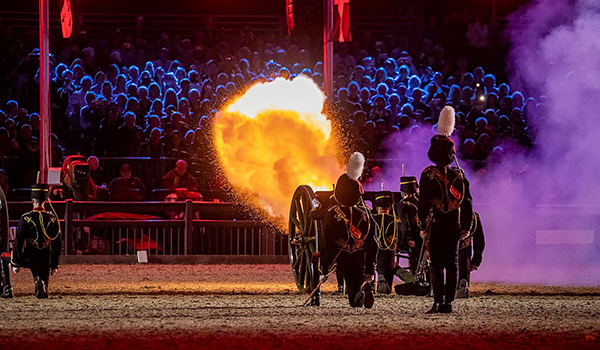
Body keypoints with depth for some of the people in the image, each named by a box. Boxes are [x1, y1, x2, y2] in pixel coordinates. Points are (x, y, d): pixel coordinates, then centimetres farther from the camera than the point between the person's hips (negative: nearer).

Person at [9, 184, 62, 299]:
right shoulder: (53, 219, -1)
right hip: (46, 261, 3)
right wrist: (54, 265, 13)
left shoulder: (25, 218, -9)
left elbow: (18, 242, -8)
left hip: (28, 259, -2)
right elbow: (58, 244, 5)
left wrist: (15, 264, -1)